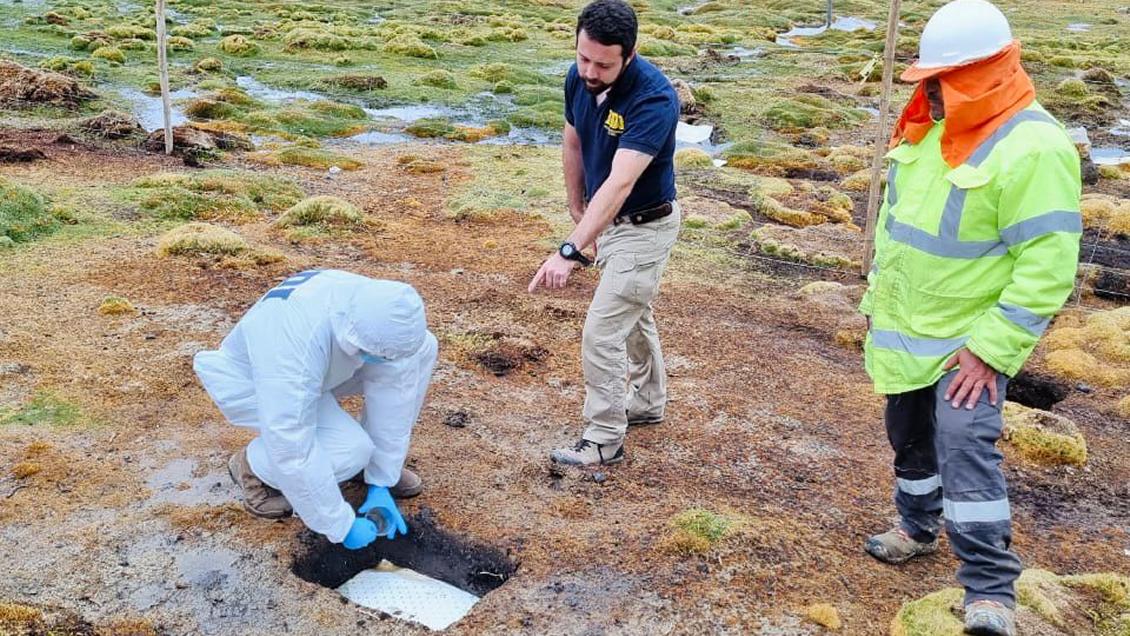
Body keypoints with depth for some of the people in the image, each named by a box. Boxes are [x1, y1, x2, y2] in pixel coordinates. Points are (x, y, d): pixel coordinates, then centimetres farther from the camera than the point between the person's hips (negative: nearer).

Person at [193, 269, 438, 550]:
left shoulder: (377, 309, -26)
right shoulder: (297, 344, -43)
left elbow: (393, 392, -16)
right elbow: (292, 450, -38)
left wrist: (381, 483, -14)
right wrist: (342, 526, -29)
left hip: (313, 372, 6)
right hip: (249, 383, -6)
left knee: (421, 349, -15)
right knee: (350, 449, -30)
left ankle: (384, 463, 4)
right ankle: (252, 464, 0)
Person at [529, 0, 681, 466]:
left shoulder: (654, 99, -32)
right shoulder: (578, 78, -11)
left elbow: (619, 184, -42)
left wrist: (570, 251, -49)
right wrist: (576, 205, 15)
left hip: (644, 228, -8)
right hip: (607, 220, 8)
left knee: (602, 330, -6)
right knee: (633, 316, 23)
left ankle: (604, 440, 11)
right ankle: (648, 404, 44)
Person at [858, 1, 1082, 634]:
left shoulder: (1033, 147, -21)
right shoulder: (926, 130, 4)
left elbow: (1048, 265, -23)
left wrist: (991, 348, -25)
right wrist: (876, 299, 17)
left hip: (970, 338, -7)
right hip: (904, 331, 8)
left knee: (965, 445, -18)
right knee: (911, 438, 19)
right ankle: (919, 528, 42)